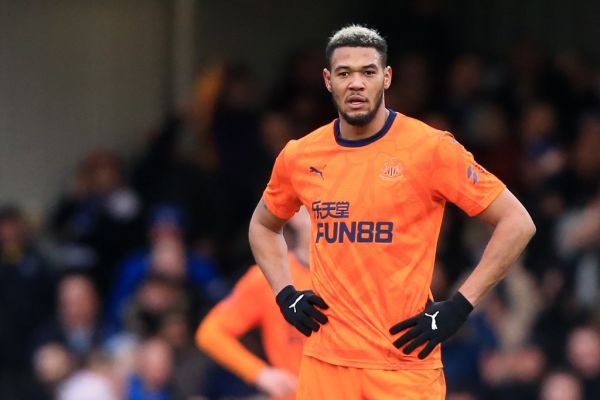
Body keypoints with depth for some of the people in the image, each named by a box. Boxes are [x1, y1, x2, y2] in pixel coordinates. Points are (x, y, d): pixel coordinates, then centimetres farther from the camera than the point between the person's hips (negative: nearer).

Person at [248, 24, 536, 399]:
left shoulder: (430, 148, -6)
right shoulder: (299, 156, 7)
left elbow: (517, 223, -4)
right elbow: (263, 226, 28)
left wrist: (459, 306, -9)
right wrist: (285, 295, 11)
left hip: (405, 364, -4)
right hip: (325, 363, 4)